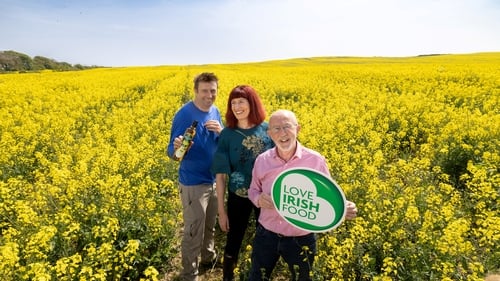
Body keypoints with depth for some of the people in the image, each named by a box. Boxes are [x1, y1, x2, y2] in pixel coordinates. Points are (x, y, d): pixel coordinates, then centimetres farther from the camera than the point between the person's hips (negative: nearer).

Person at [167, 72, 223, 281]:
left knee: (210, 225, 24)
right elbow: (172, 152, -17)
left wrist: (220, 131, -14)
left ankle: (209, 257, 47)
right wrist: (177, 146, -40)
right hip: (193, 183, -6)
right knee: (193, 231, 5)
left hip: (213, 179, 7)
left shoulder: (215, 111, 1)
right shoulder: (184, 115, -19)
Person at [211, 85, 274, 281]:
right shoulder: (227, 134, -10)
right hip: (238, 198, -1)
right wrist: (221, 210, -8)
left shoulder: (268, 129, -7)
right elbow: (221, 174, -8)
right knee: (233, 243, 12)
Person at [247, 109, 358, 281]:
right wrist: (259, 199, -15)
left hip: (301, 238, -1)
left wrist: (343, 207, -24)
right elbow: (253, 191, 8)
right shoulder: (262, 160, -6)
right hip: (267, 234, 2)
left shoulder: (316, 160, -13)